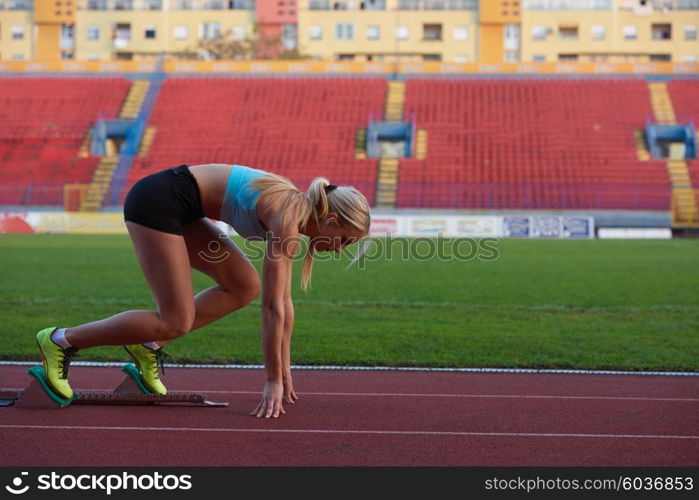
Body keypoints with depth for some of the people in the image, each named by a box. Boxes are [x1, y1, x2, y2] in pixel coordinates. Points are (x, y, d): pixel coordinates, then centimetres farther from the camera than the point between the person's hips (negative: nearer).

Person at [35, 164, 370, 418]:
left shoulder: (296, 214, 9)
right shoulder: (287, 220, -18)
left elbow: (284, 301, 14)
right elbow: (273, 308, -19)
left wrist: (284, 371, 16)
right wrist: (273, 381, -15)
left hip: (174, 203, 10)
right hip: (157, 201, -10)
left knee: (245, 286, 7)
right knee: (176, 322, -9)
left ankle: (149, 346, 9)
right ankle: (61, 341, -2)